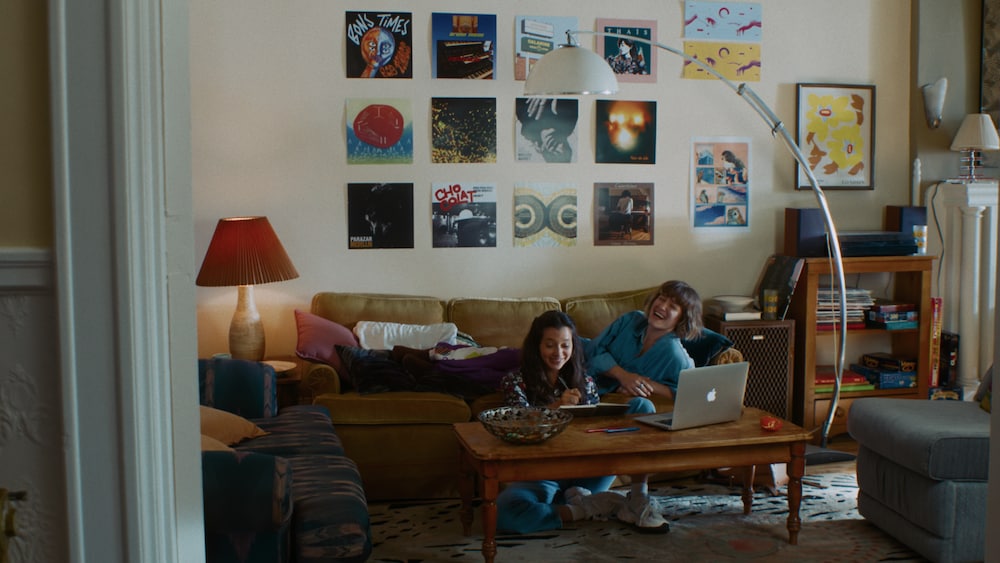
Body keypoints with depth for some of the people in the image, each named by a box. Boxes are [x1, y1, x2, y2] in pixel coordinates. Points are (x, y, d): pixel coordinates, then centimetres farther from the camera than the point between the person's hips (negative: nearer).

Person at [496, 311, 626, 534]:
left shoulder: (584, 381, 12)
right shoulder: (515, 381, 1)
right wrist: (556, 406, -28)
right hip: (537, 475, -3)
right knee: (504, 510, -38)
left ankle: (578, 496, -19)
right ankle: (585, 510, -20)